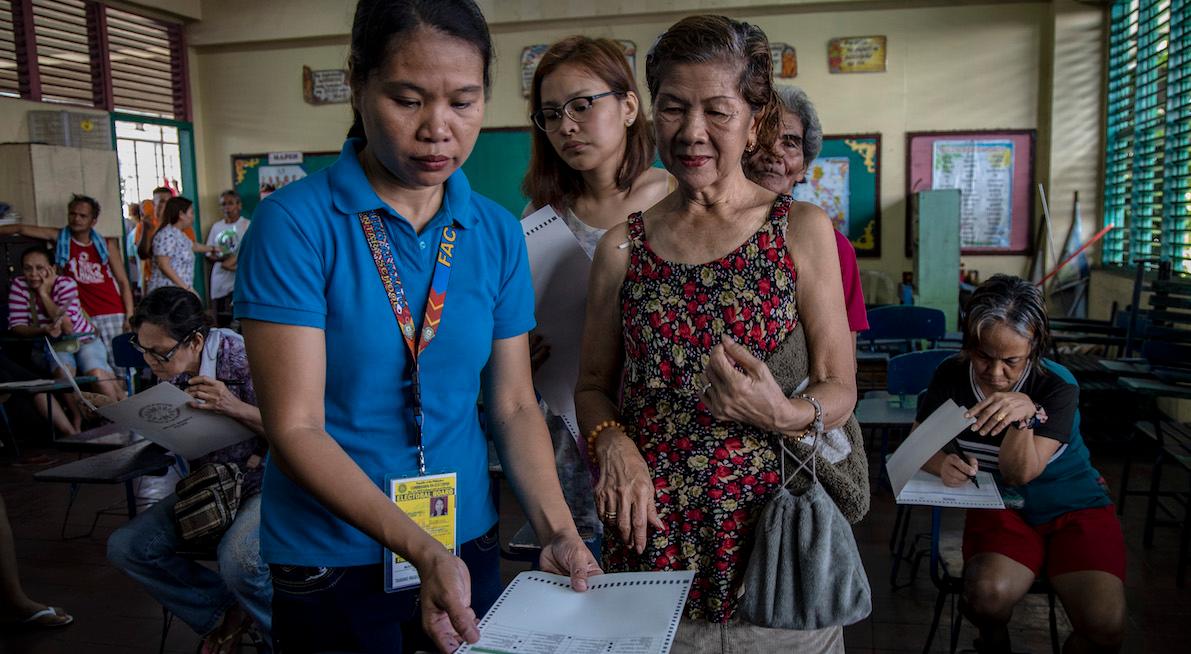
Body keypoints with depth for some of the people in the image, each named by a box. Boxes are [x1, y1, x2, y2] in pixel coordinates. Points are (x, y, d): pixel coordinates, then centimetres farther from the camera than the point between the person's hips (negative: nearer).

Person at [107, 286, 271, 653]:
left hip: (263, 482, -8)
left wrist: (235, 408, -34)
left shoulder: (242, 359, -22)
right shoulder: (170, 369, 0)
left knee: (238, 559, -34)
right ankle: (227, 611, 5)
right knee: (125, 547, -5)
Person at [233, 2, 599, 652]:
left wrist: (557, 532, -14)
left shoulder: (498, 234, -2)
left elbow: (513, 405, 1)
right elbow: (295, 429, -18)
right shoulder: (294, 224, -15)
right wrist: (422, 550, -28)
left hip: (468, 548, 4)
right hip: (329, 568, -4)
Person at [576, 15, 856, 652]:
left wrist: (783, 414, -21)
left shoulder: (803, 229, -2)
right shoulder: (621, 247, 2)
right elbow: (593, 383, 8)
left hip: (771, 527, -1)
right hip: (650, 532, 1)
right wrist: (611, 442, -12)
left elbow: (840, 389, -1)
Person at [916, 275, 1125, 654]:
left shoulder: (1058, 386, -15)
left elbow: (1020, 473, -21)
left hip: (1074, 508, 0)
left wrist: (1025, 414, -39)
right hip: (1000, 509, 1)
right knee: (988, 593, -33)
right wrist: (942, 463, -26)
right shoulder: (952, 375, -9)